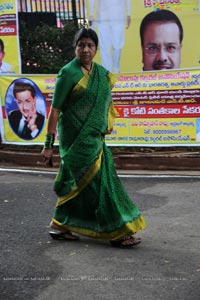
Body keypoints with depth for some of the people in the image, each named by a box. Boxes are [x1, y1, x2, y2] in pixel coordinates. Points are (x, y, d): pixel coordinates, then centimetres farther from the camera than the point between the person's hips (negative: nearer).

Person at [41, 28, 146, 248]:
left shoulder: (101, 72, 10)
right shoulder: (68, 73, -10)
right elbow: (55, 109, -11)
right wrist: (48, 144, -14)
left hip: (94, 137, 7)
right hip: (77, 137, -7)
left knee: (75, 183, 12)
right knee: (96, 181, -6)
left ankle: (59, 226, 24)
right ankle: (116, 232, 0)